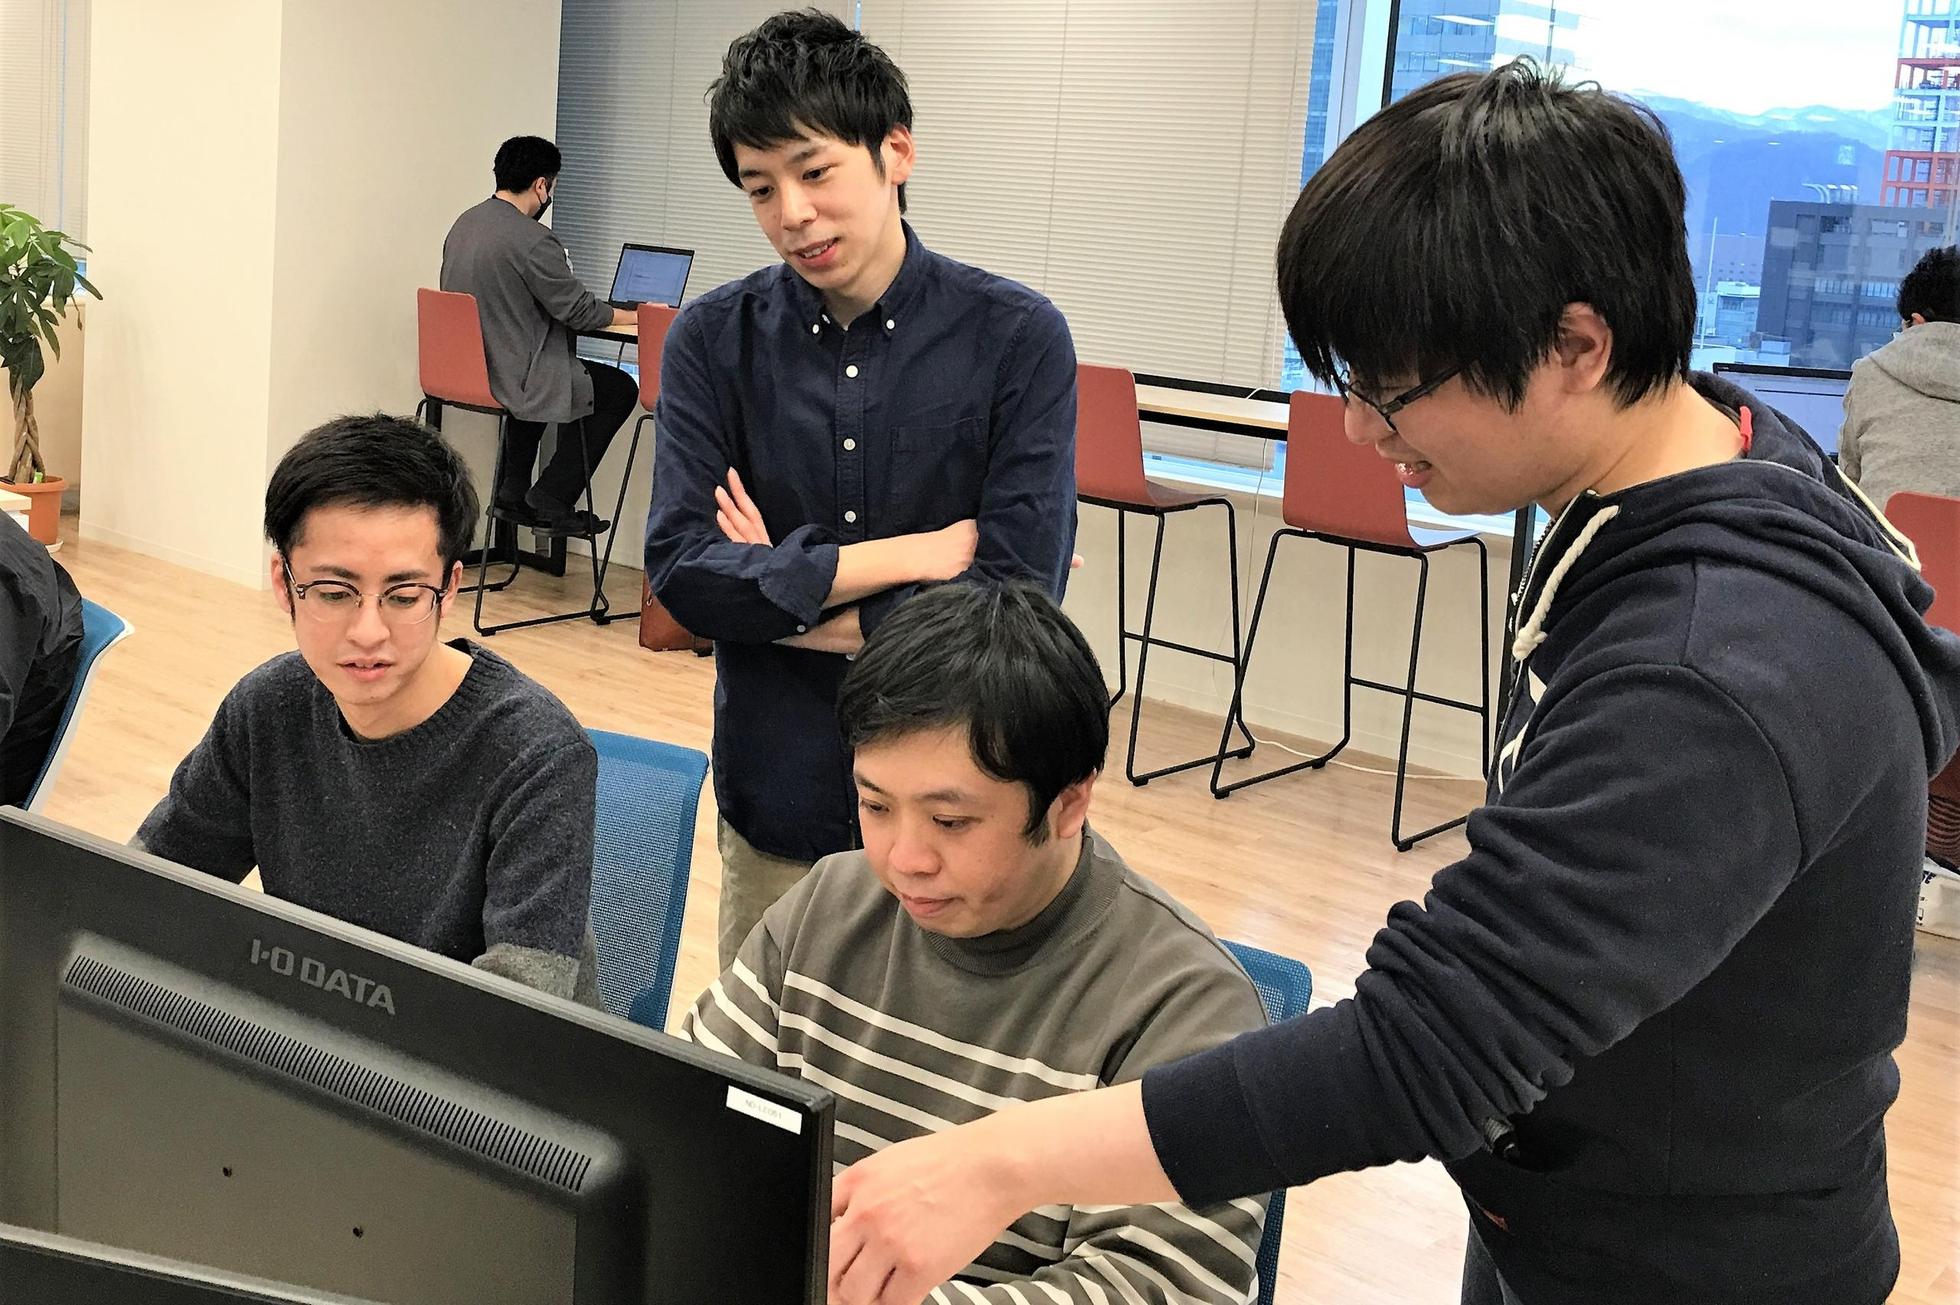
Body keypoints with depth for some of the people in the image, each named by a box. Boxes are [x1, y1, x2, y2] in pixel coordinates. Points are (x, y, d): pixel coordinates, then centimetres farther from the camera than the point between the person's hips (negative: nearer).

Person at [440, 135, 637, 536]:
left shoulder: (463, 224, 7)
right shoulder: (533, 240, -21)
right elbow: (579, 310, -15)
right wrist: (638, 316, 2)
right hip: (507, 378, -9)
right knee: (619, 389, 7)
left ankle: (512, 493, 31)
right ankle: (552, 500, 8)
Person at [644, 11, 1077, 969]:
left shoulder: (1016, 339, -9)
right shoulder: (714, 340, -2)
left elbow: (1015, 598, -16)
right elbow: (681, 570, -10)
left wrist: (775, 600, -11)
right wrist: (903, 554, -17)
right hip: (775, 807, 2)